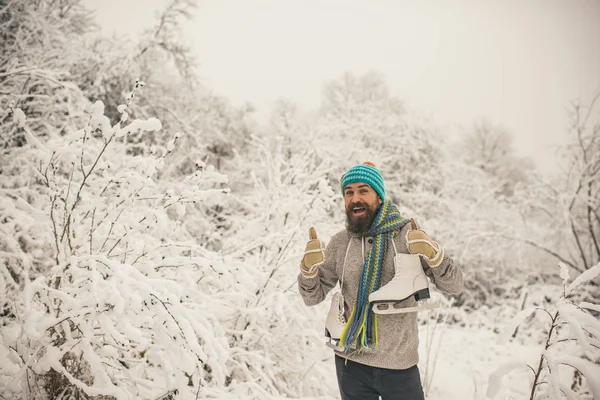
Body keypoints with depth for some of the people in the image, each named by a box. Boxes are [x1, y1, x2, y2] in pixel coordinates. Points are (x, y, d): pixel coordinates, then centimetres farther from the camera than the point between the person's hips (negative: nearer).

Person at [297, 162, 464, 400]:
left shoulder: (407, 235, -7)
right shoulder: (340, 242, -1)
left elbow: (453, 287, -8)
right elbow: (313, 297, 2)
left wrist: (432, 253, -27)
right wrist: (308, 267, -18)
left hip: (400, 363, -2)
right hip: (350, 363, 2)